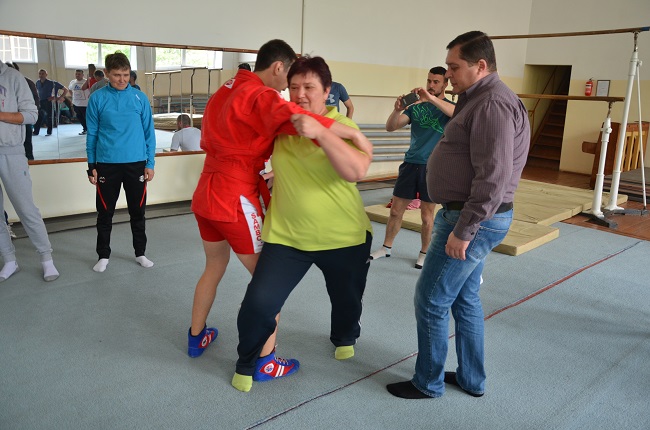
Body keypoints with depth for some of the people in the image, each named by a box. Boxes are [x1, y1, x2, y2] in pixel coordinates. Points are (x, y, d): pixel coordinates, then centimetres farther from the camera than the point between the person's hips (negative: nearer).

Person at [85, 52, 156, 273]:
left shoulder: (140, 97, 1)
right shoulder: (97, 98, -1)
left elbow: (149, 132, 4)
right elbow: (92, 134, 3)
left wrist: (150, 163, -1)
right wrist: (91, 166, 0)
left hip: (136, 163, 1)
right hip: (107, 164, 0)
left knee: (137, 211, 10)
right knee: (105, 213, 9)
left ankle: (140, 253, 25)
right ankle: (103, 256, 23)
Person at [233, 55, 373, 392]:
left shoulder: (342, 127, -10)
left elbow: (356, 171, -29)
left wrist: (320, 132, -34)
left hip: (344, 237, -1)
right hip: (287, 236, 2)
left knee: (347, 299, 21)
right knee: (259, 302, -10)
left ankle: (344, 338, 58)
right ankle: (247, 364, 21)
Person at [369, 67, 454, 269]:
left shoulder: (449, 107, -1)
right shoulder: (416, 106, 8)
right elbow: (390, 127, -1)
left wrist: (431, 98, -36)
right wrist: (397, 109, -21)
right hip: (410, 164, 3)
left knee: (427, 215, 5)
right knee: (396, 210, 7)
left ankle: (424, 253, 22)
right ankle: (386, 247, 23)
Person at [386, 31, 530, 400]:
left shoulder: (493, 104, -19)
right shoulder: (479, 99, 16)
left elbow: (494, 176, -26)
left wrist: (463, 230, -24)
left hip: (474, 220, -11)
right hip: (471, 217, 11)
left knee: (431, 300, 0)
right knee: (466, 299, 18)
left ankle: (428, 383, 18)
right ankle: (472, 379, 32)